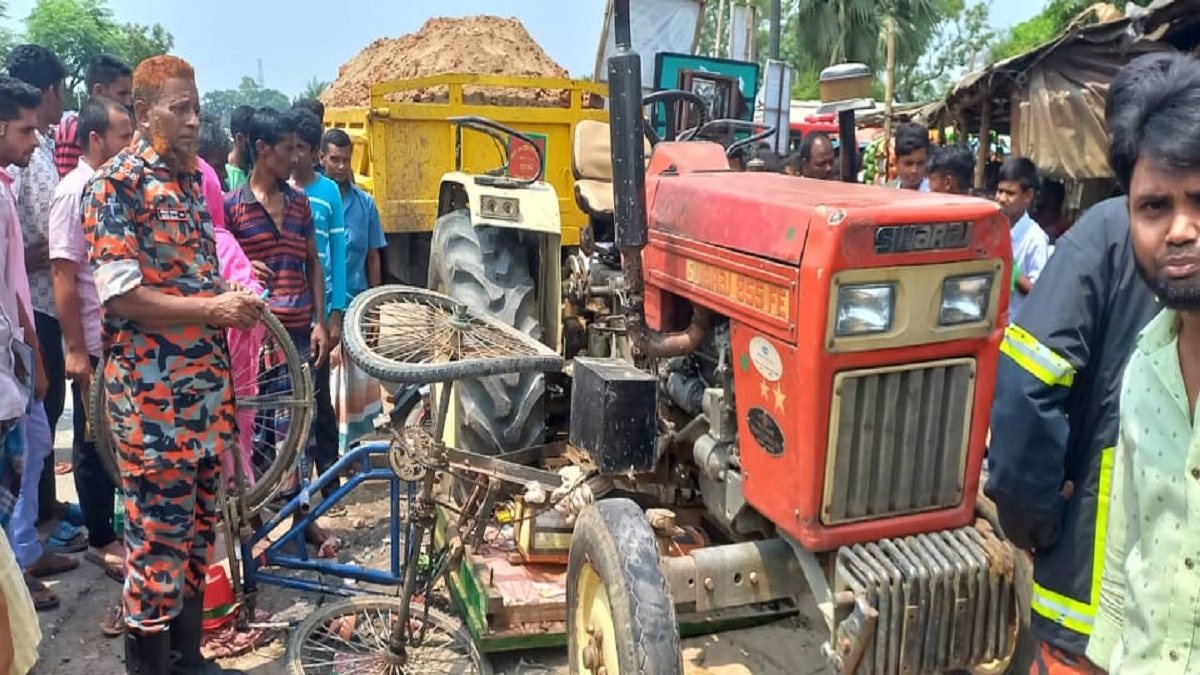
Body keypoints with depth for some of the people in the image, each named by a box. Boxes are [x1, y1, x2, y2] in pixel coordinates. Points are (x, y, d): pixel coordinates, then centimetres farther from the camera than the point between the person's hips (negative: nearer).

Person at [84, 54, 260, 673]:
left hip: (204, 383, 8)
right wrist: (212, 309, -20)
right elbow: (119, 294, -17)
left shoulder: (189, 178, 15)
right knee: (159, 534, 1)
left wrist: (234, 303, 7)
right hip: (151, 391, -8)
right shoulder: (117, 183, -10)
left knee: (196, 526, 15)